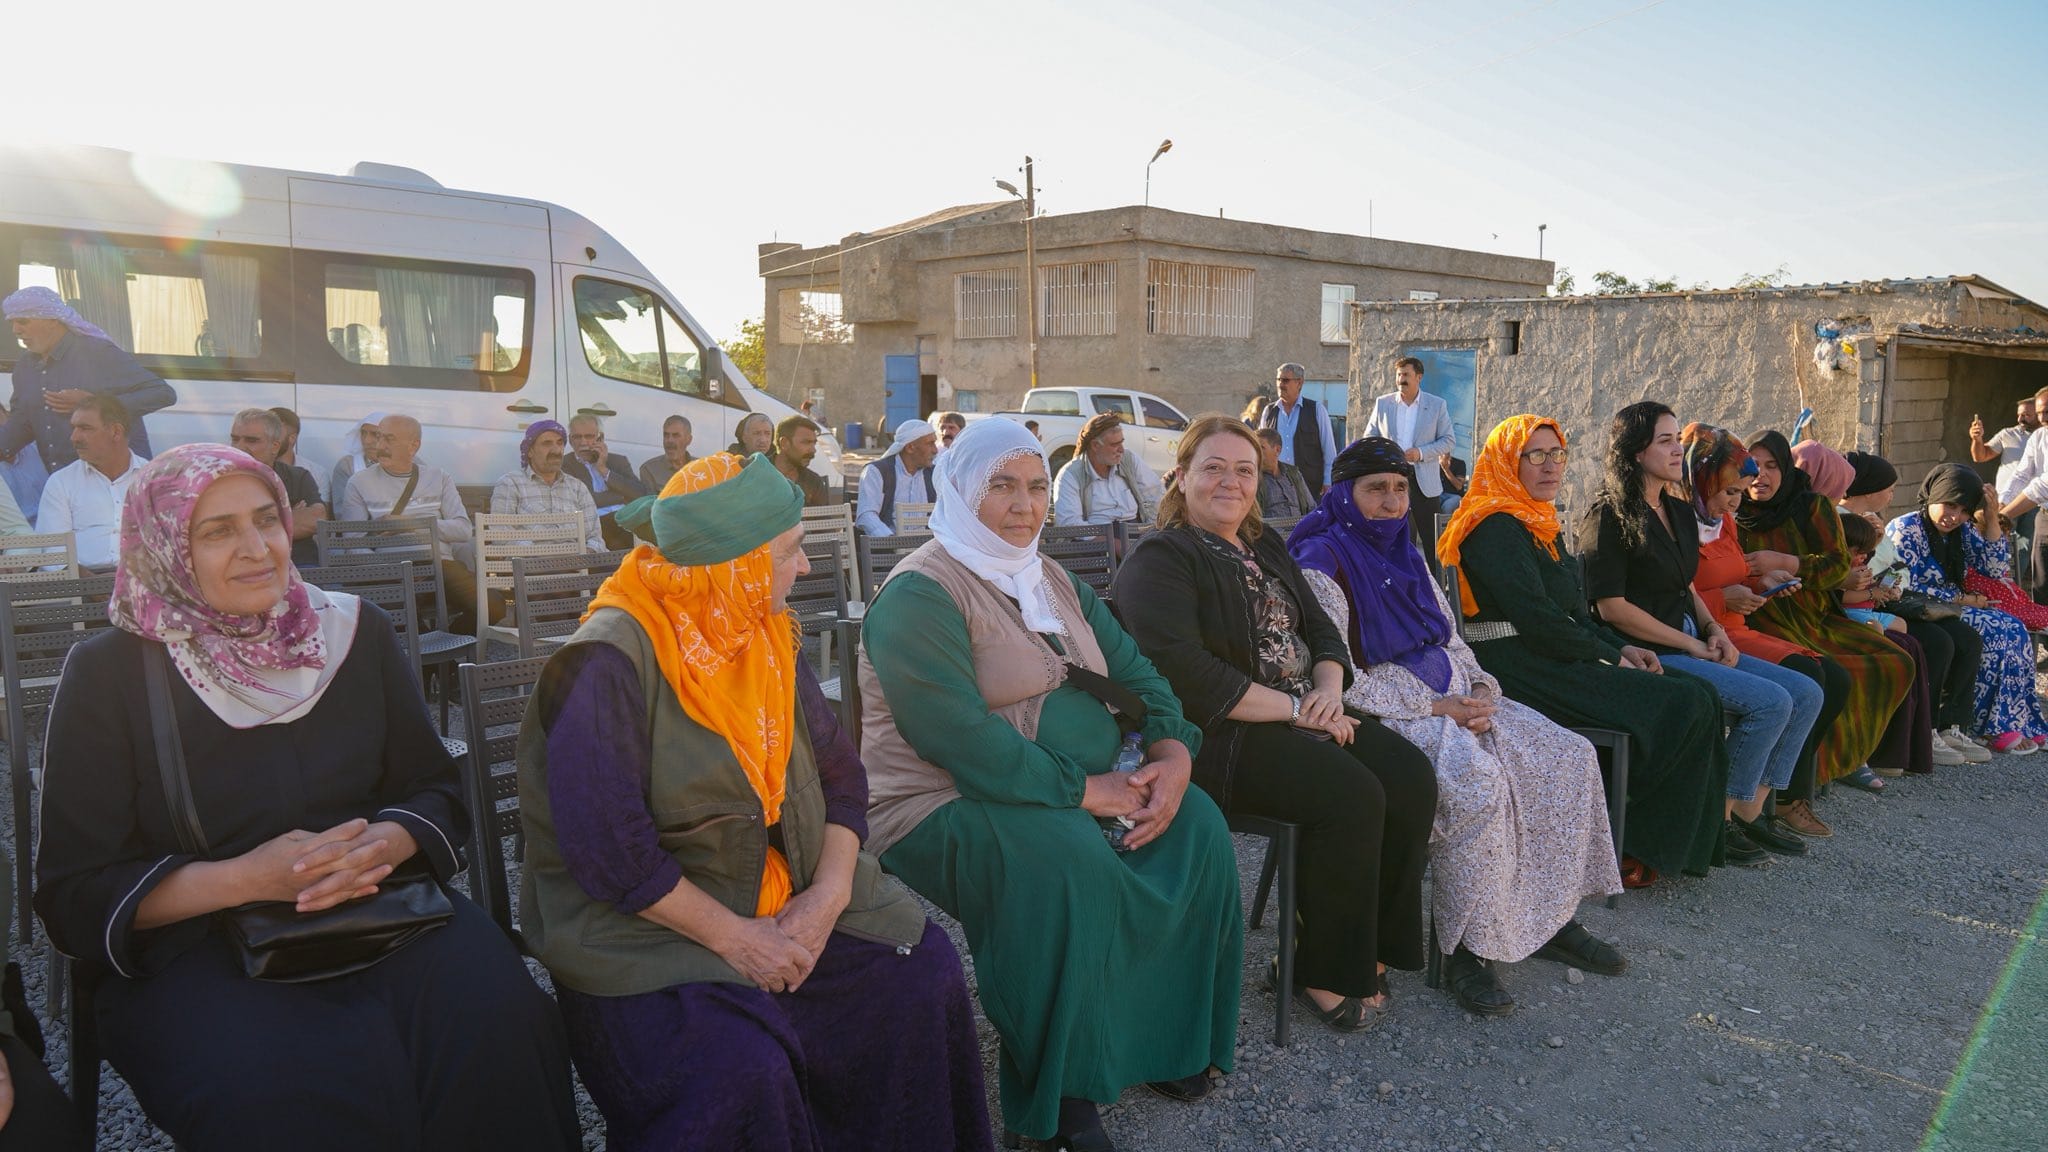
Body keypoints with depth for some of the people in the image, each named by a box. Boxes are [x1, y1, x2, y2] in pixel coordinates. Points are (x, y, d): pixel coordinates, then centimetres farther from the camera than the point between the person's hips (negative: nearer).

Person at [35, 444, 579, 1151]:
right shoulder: (109, 673, 0)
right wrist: (242, 879, -17)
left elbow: (436, 791, 9)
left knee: (495, 1018, -28)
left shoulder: (357, 632, 8)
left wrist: (384, 846, -14)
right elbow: (75, 893, -1)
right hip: (197, 946, -2)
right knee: (292, 1086, -33)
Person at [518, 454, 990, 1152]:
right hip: (642, 924, -7)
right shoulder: (607, 664, -19)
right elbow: (608, 851, -23)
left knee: (924, 966, -6)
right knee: (741, 1068, -30)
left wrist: (827, 895, -12)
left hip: (786, 903, 7)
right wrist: (732, 937, -19)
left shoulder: (768, 639, 5)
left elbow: (838, 772, 4)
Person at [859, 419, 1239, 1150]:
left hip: (1082, 787, 8)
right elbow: (963, 742, -23)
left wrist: (1173, 750, -10)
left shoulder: (1054, 582, 14)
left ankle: (1165, 1035, 5)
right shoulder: (919, 594, -13)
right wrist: (1086, 790, -22)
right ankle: (1054, 1093, -14)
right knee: (1069, 862, -33)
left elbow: (1134, 673, 10)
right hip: (944, 805, -7)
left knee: (1195, 827, -11)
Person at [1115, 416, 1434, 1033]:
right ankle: (1324, 973, -7)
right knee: (1353, 793, -26)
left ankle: (1371, 946, 4)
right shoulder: (1159, 559, -8)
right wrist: (1293, 708, -18)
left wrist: (1329, 690, -7)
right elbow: (1184, 671, -20)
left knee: (1411, 775, -11)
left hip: (1306, 717, 8)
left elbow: (1321, 630, 17)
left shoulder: (1266, 547, 19)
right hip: (1219, 735, -8)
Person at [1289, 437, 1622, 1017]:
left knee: (1570, 757, -4)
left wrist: (1480, 687, 0)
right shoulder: (1322, 563, -10)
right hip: (1387, 710, -8)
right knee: (1479, 780, -32)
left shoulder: (1405, 554, 16)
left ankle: (1551, 919, 7)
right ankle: (1466, 948, -17)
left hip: (1452, 698, 9)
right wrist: (1435, 706, -17)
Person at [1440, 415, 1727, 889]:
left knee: (1699, 696, -4)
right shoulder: (1497, 527, -11)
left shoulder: (1540, 523, 19)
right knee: (1683, 706, -17)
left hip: (1552, 661, 9)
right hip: (1521, 671, -9)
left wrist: (1622, 647, 5)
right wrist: (1610, 656, -9)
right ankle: (1632, 848, -4)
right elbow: (1535, 619, -19)